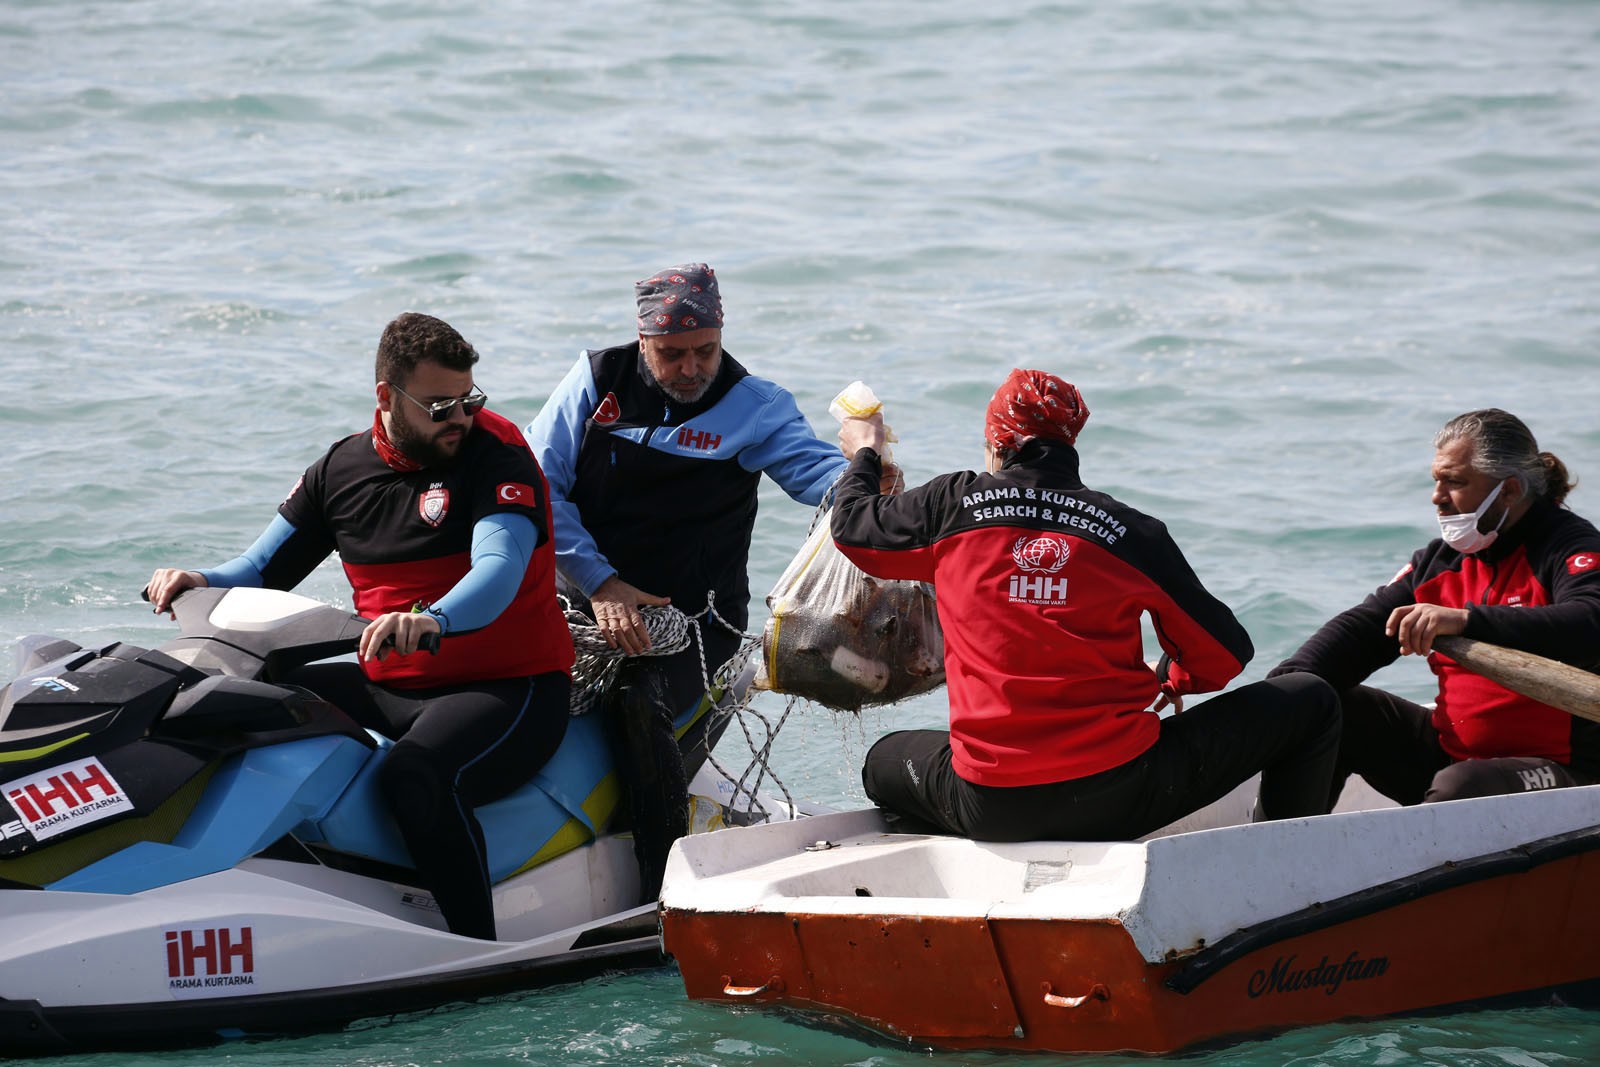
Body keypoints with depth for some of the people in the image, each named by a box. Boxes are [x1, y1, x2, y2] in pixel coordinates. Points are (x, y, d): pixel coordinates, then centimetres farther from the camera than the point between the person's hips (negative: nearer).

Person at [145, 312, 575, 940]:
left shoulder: (496, 455, -11)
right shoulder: (341, 469, 7)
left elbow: (499, 571, -27)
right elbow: (262, 571, 12)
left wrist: (432, 619, -49)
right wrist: (200, 583, -11)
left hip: (512, 686, -7)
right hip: (388, 687, 7)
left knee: (415, 776, -36)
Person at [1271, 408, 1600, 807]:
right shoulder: (1440, 559, 12)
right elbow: (1363, 626, 5)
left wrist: (1466, 620, -42)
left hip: (1559, 770, -7)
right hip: (1452, 751, 8)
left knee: (1460, 788, -37)